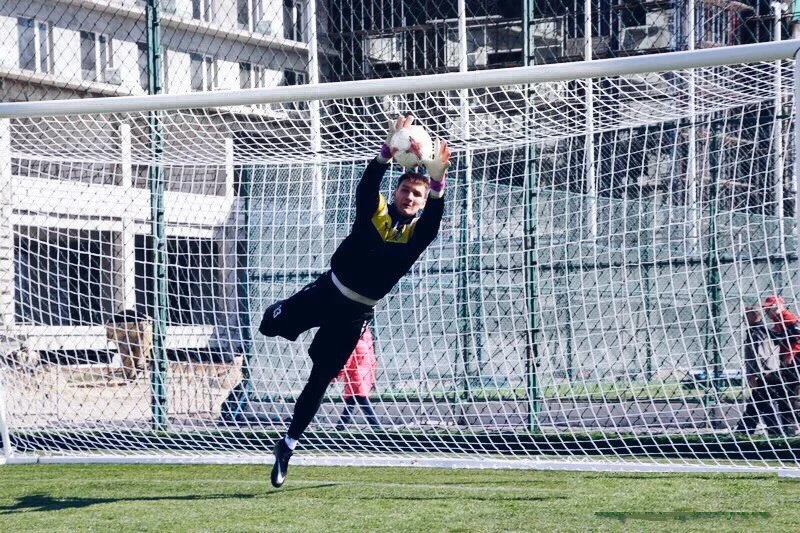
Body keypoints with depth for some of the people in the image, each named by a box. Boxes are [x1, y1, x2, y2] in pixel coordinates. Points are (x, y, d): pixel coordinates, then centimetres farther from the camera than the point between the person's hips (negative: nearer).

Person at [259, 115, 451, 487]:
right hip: (326, 292, 0)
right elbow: (367, 184, -27)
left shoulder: (419, 231, -7)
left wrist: (437, 179, -48)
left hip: (355, 314, 0)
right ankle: (280, 312, 33)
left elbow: (435, 215, -29)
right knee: (270, 328, -5)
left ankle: (288, 446, 17)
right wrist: (389, 150, -45)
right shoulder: (374, 213, -8)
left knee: (319, 381, 5)